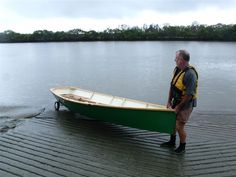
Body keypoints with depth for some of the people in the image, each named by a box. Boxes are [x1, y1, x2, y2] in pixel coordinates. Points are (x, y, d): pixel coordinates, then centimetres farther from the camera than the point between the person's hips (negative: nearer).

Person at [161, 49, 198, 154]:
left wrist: (178, 107, -17)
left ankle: (182, 147, 24)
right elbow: (172, 86, 8)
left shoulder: (190, 74, -26)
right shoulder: (177, 69, 2)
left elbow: (189, 95, -25)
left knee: (179, 126, -2)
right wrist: (169, 101, 6)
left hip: (186, 104, -8)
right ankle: (172, 142, 40)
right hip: (177, 101, 9)